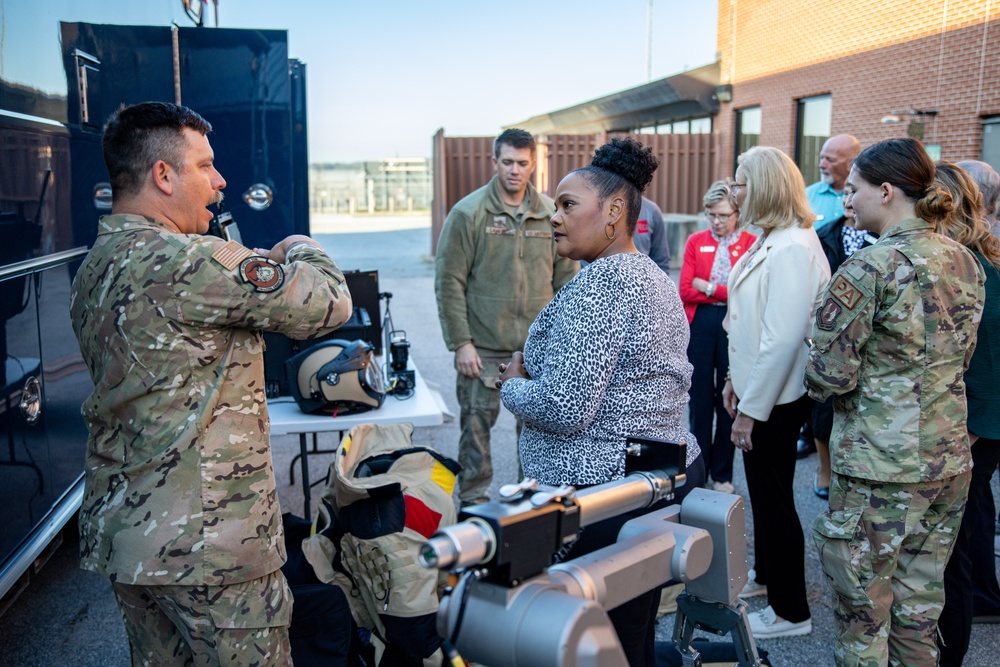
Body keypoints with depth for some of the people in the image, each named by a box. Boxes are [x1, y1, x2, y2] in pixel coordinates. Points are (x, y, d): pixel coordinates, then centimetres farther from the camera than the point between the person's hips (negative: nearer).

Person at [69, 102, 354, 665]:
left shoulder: (97, 267, 10)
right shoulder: (183, 261, -21)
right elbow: (329, 302, -18)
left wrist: (268, 263, 9)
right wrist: (303, 249, 2)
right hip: (204, 539, -9)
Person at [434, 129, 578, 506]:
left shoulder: (552, 215, 5)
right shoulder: (468, 213, -4)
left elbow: (568, 278, 10)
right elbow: (449, 283, -6)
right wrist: (460, 343, -11)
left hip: (539, 346, 3)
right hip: (483, 346, -2)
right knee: (477, 423, 5)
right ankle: (473, 501, 22)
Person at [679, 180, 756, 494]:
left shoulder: (751, 244, -1)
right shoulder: (696, 241, 6)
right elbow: (686, 291, -2)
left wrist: (709, 287, -8)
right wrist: (727, 293, -8)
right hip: (700, 323, 2)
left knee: (728, 398, 6)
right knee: (700, 396, 8)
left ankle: (722, 474, 19)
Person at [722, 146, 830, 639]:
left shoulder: (792, 248, -23)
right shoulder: (770, 241, 8)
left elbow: (782, 338, -26)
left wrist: (751, 408, -22)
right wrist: (737, 379, 16)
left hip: (776, 400, -9)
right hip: (758, 391, 9)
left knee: (774, 497, 4)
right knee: (762, 490, 22)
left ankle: (790, 612, 21)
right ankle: (764, 576, 42)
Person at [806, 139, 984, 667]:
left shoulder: (869, 267, -17)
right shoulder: (965, 261, 6)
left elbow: (829, 375, -16)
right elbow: (959, 357, 16)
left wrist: (818, 382, 5)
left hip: (880, 465, -7)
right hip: (950, 459, 7)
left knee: (863, 612, 8)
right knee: (919, 606, 19)